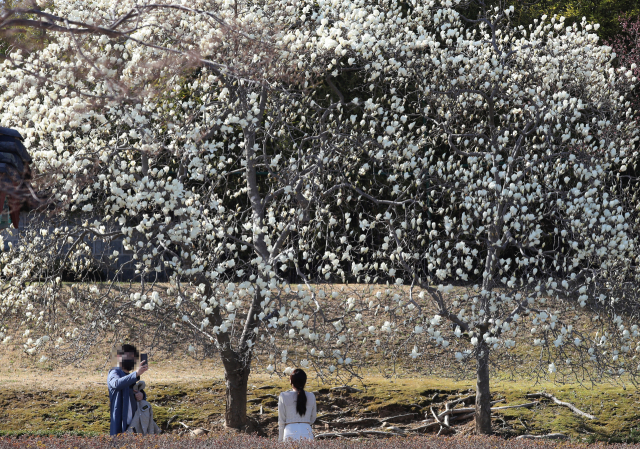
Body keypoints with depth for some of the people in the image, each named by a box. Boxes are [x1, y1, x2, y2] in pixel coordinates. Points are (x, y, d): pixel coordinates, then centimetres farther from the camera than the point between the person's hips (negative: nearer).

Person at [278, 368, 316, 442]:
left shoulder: (284, 396, -2)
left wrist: (280, 440, 8)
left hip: (290, 431, -2)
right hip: (307, 432, 2)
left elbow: (281, 421, 1)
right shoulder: (311, 397, 4)